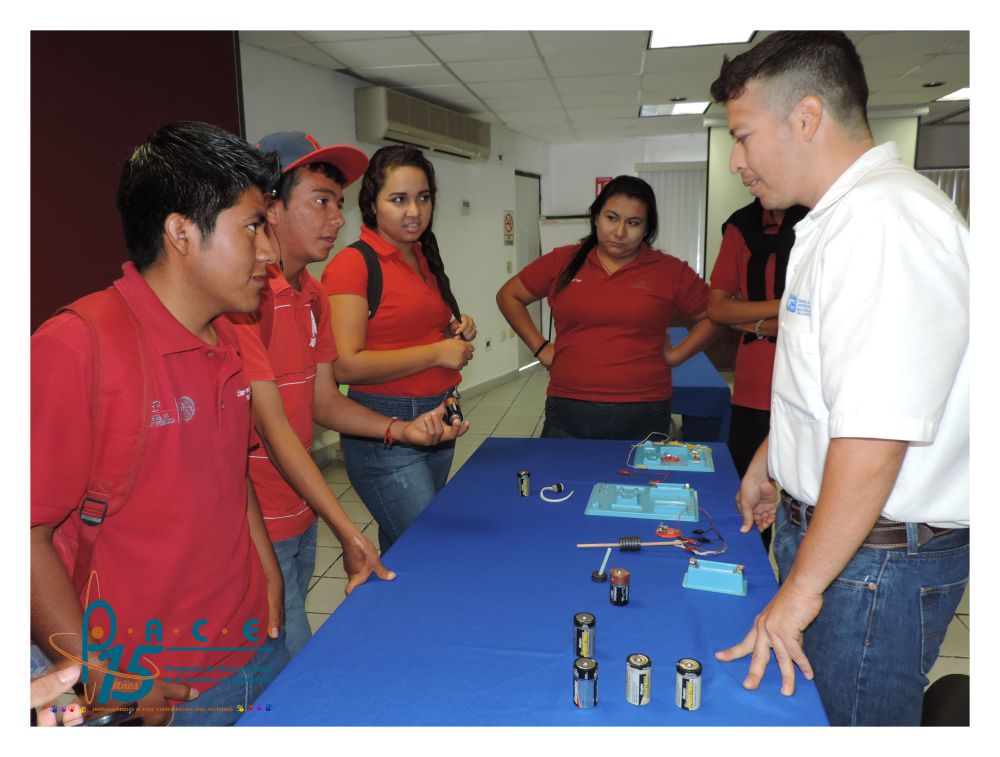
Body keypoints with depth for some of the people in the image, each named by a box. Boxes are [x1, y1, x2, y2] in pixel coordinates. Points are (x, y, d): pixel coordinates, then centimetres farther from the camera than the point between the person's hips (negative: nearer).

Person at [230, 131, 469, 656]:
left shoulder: (312, 296, 7)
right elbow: (273, 427, -22)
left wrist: (402, 429, -7)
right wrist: (349, 533, -22)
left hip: (300, 518, 8)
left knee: (290, 649, 21)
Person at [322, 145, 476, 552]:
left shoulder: (425, 259, 12)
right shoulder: (353, 264, -13)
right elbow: (346, 365, -21)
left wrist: (456, 331, 5)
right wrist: (437, 352, -17)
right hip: (384, 430, -8)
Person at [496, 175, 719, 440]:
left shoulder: (671, 272, 1)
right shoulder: (562, 262, 4)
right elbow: (509, 297, 13)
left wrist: (676, 355, 0)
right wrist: (540, 348, 6)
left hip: (642, 417, 0)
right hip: (568, 413, 1)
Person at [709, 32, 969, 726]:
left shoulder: (889, 222, -24)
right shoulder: (842, 220, 11)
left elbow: (873, 441, -29)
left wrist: (802, 588, -21)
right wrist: (767, 463, 32)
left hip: (879, 555, -9)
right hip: (822, 521, 9)